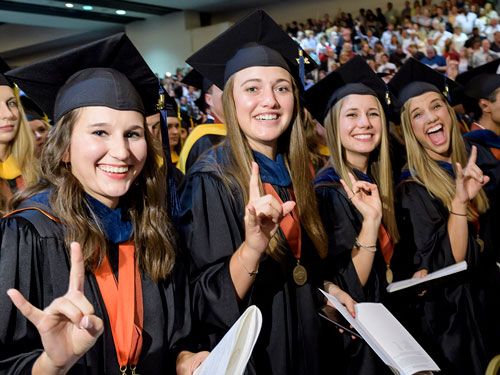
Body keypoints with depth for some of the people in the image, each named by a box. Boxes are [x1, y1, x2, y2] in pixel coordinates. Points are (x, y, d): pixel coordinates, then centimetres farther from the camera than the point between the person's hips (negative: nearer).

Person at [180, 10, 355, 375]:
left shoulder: (292, 172, 0)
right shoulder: (211, 181, -19)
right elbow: (209, 303, -24)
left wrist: (326, 289, 0)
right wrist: (252, 246, -38)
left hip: (306, 345, 6)